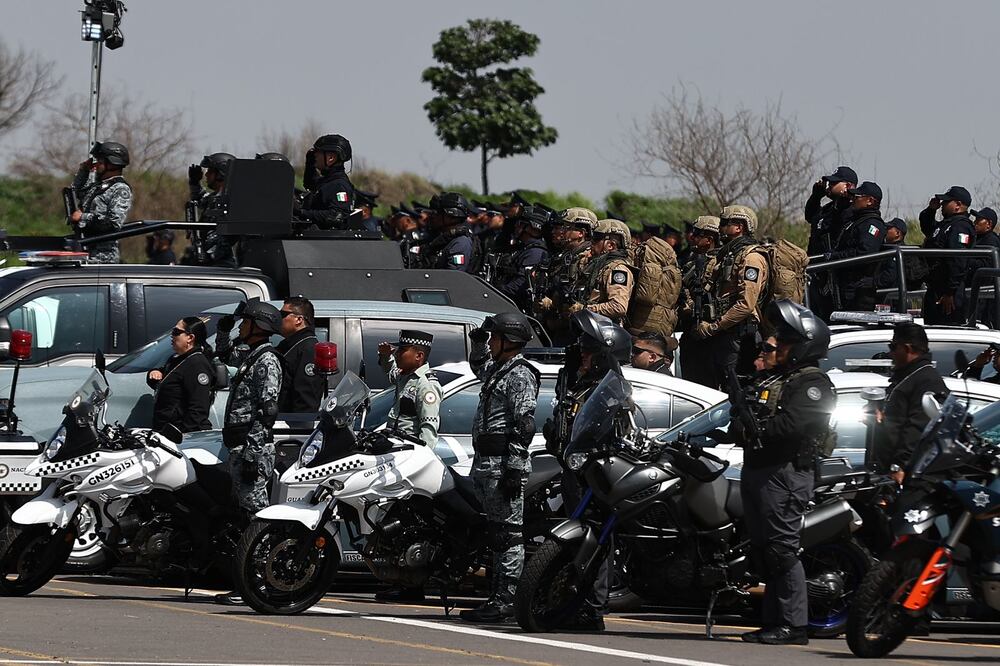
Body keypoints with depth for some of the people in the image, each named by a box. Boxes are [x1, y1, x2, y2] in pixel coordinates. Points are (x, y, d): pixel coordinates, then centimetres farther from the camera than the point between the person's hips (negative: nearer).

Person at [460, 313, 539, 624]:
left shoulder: (520, 376, -11)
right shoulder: (498, 370, 19)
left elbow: (523, 427, -18)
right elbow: (478, 366, 47)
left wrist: (515, 469, -23)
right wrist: (478, 341, 29)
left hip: (503, 464, -10)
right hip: (486, 463, 10)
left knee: (509, 533, -9)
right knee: (498, 534, 11)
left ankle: (505, 600, -12)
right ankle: (498, 598, 14)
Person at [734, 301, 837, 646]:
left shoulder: (813, 384, -7)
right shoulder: (771, 379, 23)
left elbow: (792, 424, -22)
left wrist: (753, 430, -17)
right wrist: (740, 425, -4)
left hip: (785, 472, -10)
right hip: (757, 471, 10)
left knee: (781, 549, -14)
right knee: (763, 550, 11)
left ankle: (795, 624, -14)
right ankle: (773, 621, 15)